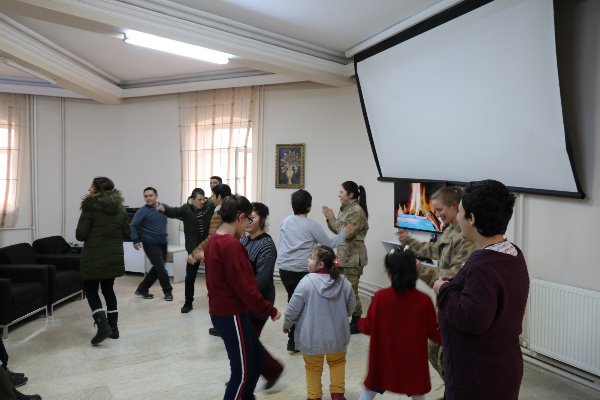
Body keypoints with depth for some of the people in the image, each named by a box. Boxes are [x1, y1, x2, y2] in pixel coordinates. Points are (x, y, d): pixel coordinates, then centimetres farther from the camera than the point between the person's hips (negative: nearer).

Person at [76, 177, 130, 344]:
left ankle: (103, 325, -6)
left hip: (94, 256, -5)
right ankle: (113, 328, 17)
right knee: (108, 289, 17)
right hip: (114, 256, 5)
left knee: (90, 290, 9)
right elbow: (126, 234, 7)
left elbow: (80, 235, -11)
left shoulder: (90, 207, -10)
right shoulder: (120, 208, 4)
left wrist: (92, 235, 9)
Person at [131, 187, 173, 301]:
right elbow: (133, 226, -14)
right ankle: (168, 291, 12)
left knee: (157, 268, 12)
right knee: (161, 268, -6)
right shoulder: (142, 211, -9)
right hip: (151, 244, -6)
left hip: (163, 243, 6)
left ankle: (142, 289, 26)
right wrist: (136, 241, -23)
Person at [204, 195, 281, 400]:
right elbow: (245, 287, -23)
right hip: (232, 315, -10)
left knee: (257, 358, 21)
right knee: (242, 372, 5)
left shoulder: (213, 241, 8)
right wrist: (270, 310, -13)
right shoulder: (232, 245, -22)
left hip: (221, 312, 10)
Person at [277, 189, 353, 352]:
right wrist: (344, 233, 15)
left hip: (283, 268, 6)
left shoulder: (285, 221, 8)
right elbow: (329, 244, 0)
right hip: (300, 271, -6)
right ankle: (293, 341, 9)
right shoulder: (311, 225, -8)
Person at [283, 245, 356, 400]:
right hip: (336, 335, 3)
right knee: (337, 362, 27)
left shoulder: (306, 282, -22)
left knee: (313, 367, 20)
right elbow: (351, 307, 3)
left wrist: (286, 325, 5)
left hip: (311, 337, -2)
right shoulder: (344, 282, -11)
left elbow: (293, 309, -15)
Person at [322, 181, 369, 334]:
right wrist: (329, 218, -1)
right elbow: (337, 230, 13)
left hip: (353, 257, -9)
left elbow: (346, 233, -22)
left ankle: (356, 322, 13)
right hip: (343, 255, 9)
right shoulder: (345, 209, 11)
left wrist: (332, 217, -17)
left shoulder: (357, 211, -17)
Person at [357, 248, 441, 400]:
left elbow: (368, 327, -6)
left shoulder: (380, 296, -15)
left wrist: (359, 322, 16)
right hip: (413, 360, 0)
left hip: (384, 358, 0)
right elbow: (433, 332, -4)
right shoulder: (424, 300, -14)